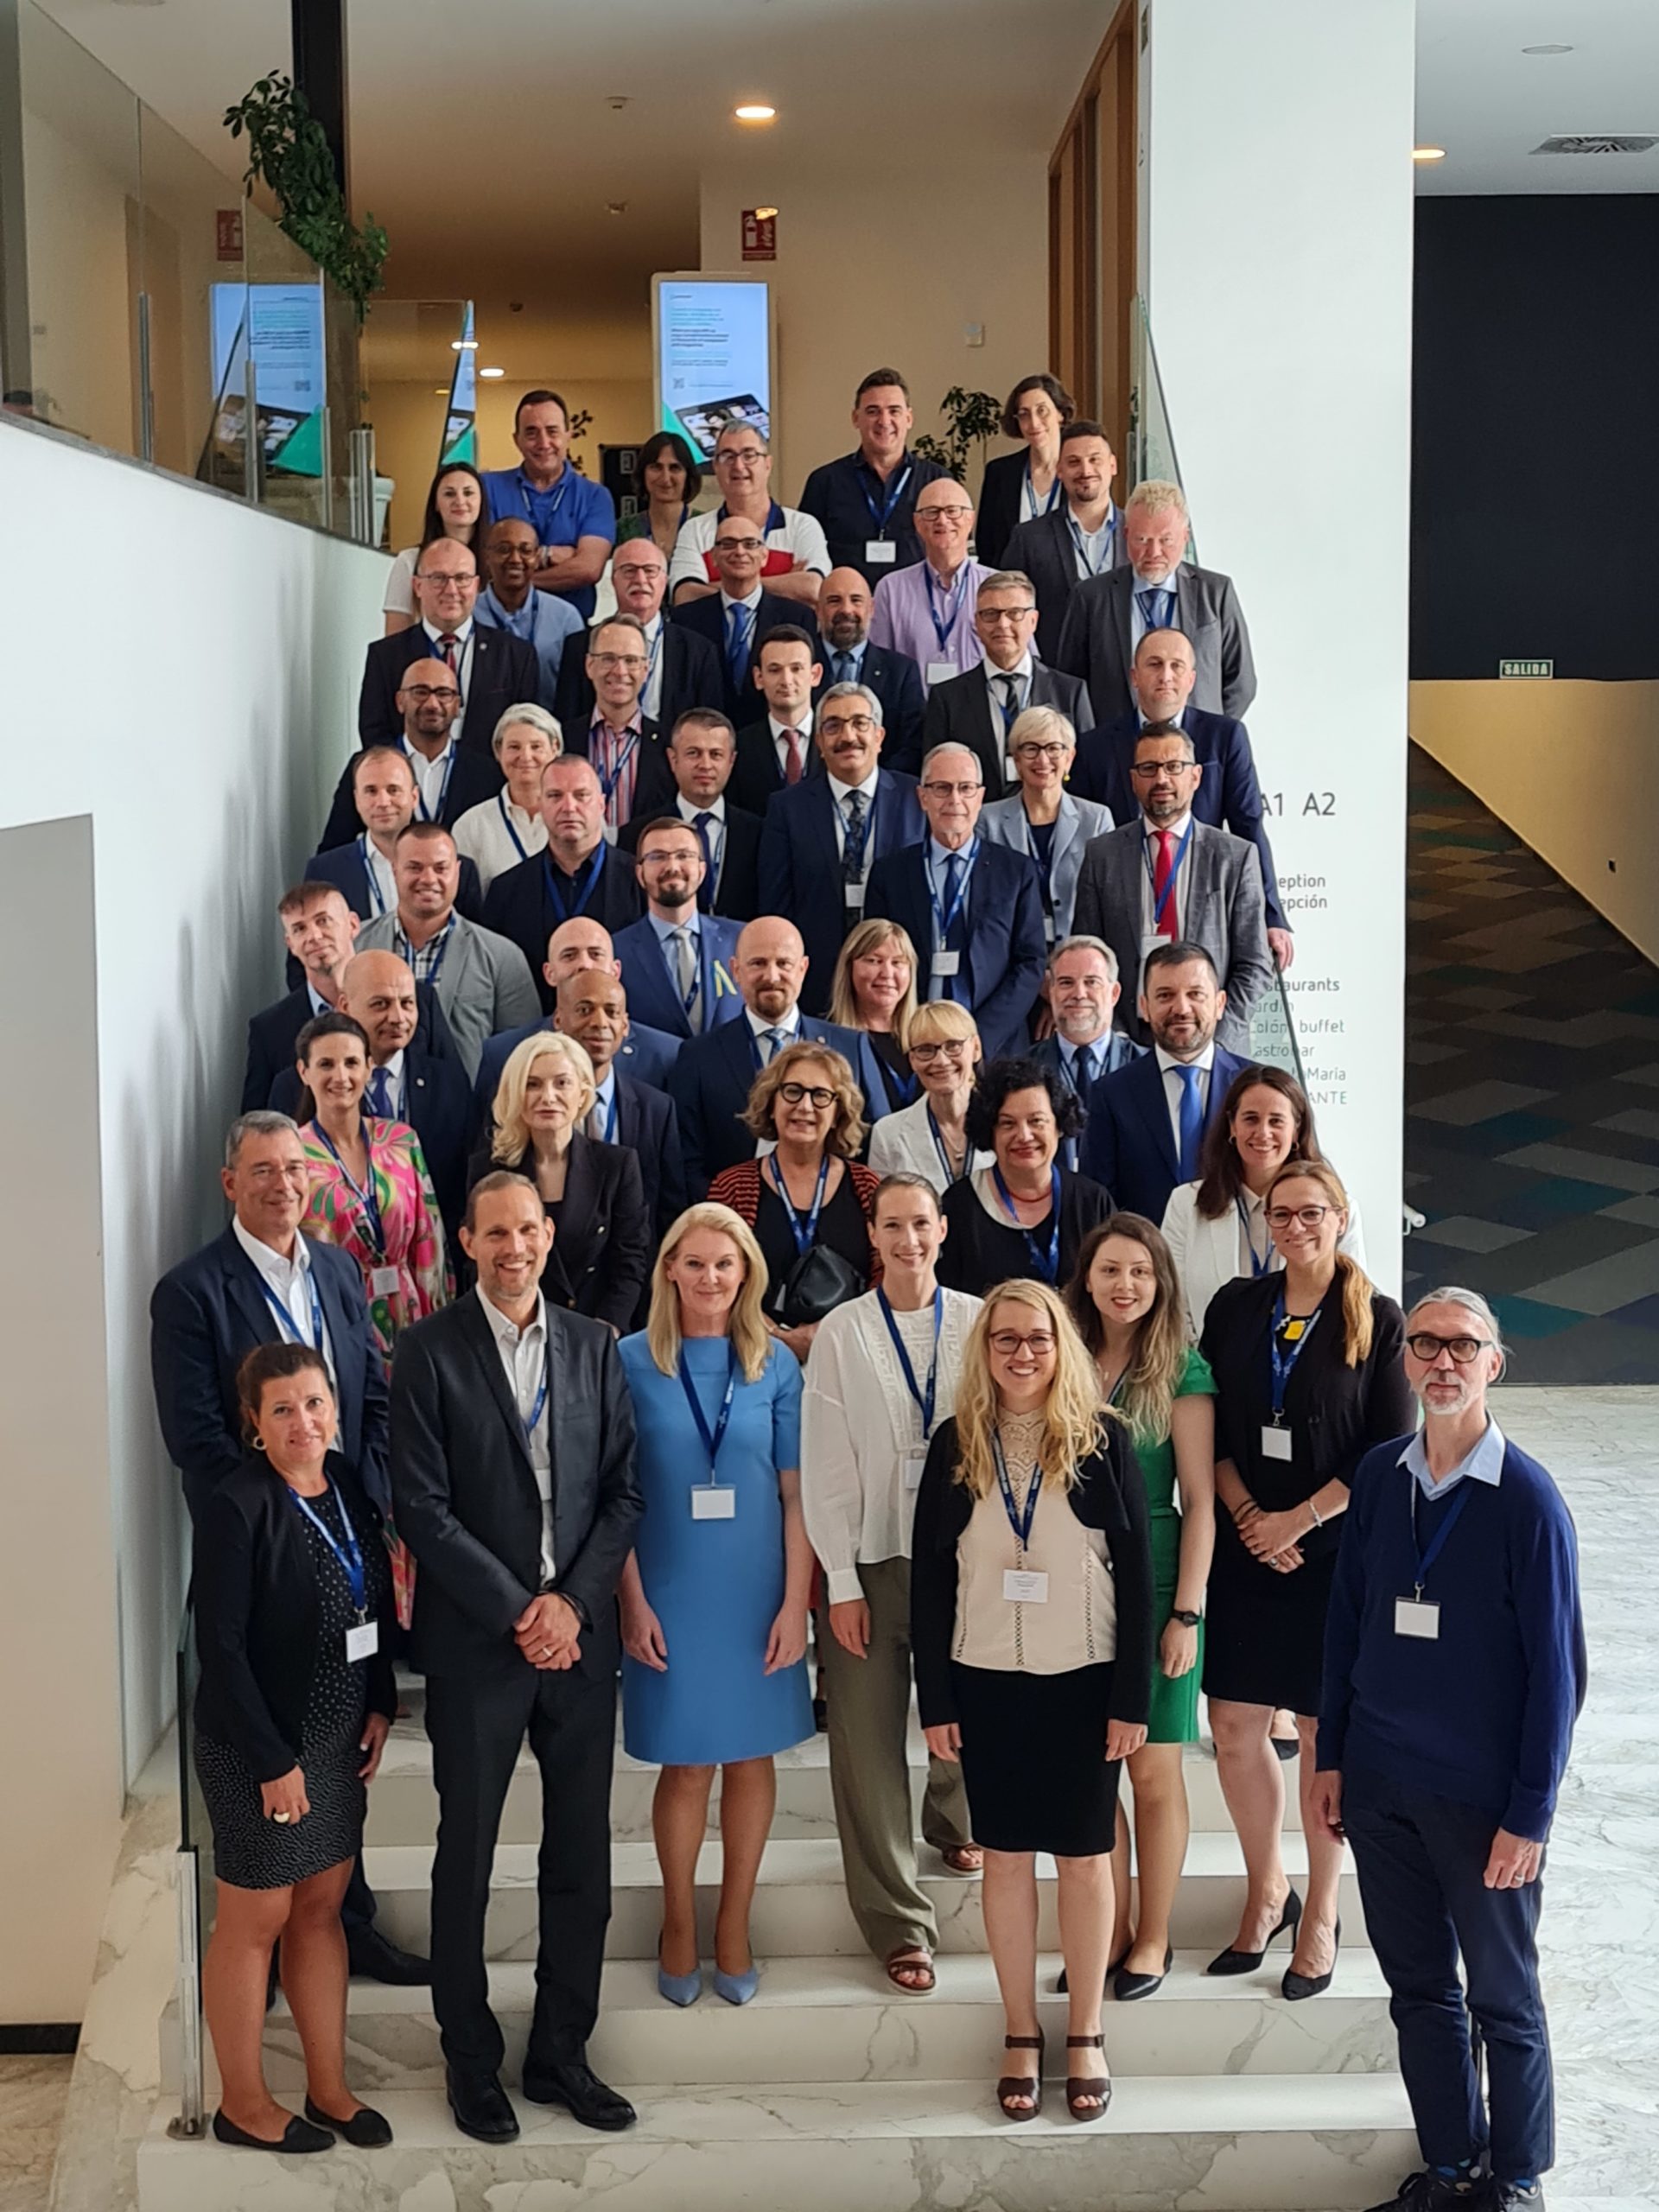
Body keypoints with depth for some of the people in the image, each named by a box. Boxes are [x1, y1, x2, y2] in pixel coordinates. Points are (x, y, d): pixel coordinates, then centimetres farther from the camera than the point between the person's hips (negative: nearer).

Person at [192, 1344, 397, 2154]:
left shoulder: (346, 1485, 2)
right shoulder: (237, 1507, -19)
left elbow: (375, 1604, 12)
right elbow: (220, 1646, -19)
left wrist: (379, 1705, 4)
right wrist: (272, 1761, -17)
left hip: (338, 1736, 7)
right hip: (259, 1746, -6)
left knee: (321, 1909, 15)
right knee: (256, 1919, 6)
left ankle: (328, 2087, 26)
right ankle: (242, 2104, 20)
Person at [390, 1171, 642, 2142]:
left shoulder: (595, 1346, 7)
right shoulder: (431, 1350, -4)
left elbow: (624, 1490, 5)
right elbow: (423, 1505, -9)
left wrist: (573, 1602, -7)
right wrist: (516, 1611, -12)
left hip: (580, 1634, 3)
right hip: (476, 1641, -3)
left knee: (582, 1858, 9)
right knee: (467, 1859, 7)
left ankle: (562, 2052, 23)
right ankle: (472, 2062, 21)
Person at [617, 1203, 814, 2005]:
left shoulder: (776, 1365, 0)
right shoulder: (632, 1361, -4)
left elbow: (795, 1493, 0)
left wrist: (795, 1602, -5)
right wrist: (633, 1602, -7)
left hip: (757, 1596, 1)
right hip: (671, 1596, -1)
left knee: (751, 1756, 9)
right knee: (685, 1764, 7)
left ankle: (734, 1924, 25)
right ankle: (679, 1927, 24)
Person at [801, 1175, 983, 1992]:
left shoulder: (977, 1323, 0)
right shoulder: (841, 1332, -1)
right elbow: (825, 1464, -1)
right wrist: (840, 1583, -4)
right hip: (870, 1562, -1)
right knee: (870, 1746, -1)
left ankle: (951, 1822, 47)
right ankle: (900, 1925, 11)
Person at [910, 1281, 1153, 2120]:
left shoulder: (1101, 1439, -4)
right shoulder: (956, 1444, 1)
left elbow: (1136, 1570, -3)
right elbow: (929, 1576, 3)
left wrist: (1132, 1698, -7)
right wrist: (935, 1700, -1)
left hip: (1084, 1680, -1)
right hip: (987, 1681, 1)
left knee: (1084, 1856, 7)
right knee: (1006, 1856, 8)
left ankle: (1085, 2036, 20)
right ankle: (1021, 2037, 20)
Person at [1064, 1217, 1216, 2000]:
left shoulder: (1181, 1372, -6)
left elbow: (1200, 1503, -7)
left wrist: (1187, 1613, -10)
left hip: (1151, 1584, -4)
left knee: (1153, 1770, 5)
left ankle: (1153, 1940, 19)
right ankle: (1109, 1932, 21)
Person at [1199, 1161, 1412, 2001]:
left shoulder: (1377, 1321, -5)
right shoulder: (1235, 1308, 4)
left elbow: (1390, 1452, -8)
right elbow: (1209, 1429, 4)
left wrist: (1299, 1519, -11)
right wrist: (1247, 1515, -9)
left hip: (1335, 1554, -3)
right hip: (1244, 1550, 3)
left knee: (1325, 1735, 6)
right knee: (1234, 1728, 5)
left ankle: (1319, 1913, 21)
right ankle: (1266, 1891, 26)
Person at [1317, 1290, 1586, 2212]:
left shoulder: (1527, 1499, -13)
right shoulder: (1379, 1476, 0)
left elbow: (1556, 1668, -11)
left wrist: (1530, 1815, -12)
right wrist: (1330, 1757, 9)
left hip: (1482, 1796, -4)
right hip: (1379, 1787, 4)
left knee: (1503, 1999, 11)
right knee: (1420, 1987, 15)